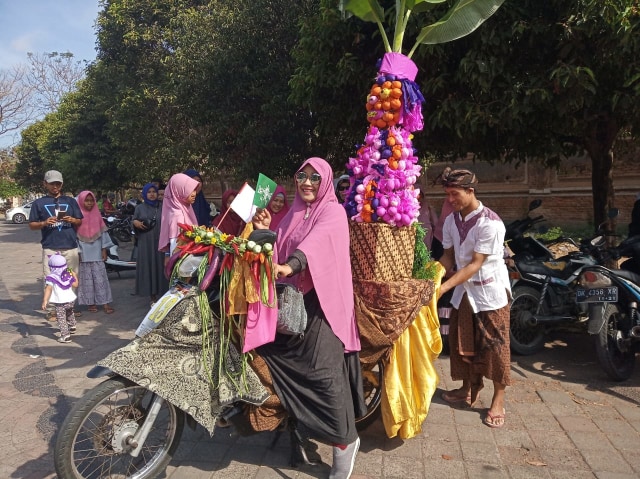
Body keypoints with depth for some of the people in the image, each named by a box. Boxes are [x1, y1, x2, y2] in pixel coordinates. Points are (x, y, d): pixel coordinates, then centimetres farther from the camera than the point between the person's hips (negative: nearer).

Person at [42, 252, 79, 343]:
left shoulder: (51, 277, -11)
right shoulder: (68, 275, 6)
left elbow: (48, 289, -22)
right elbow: (75, 285, 13)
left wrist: (45, 300, -27)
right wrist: (75, 276, 29)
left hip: (60, 302, -6)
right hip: (70, 300, 7)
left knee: (61, 318, -2)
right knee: (69, 313, 33)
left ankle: (65, 335, -11)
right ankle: (72, 327, 52)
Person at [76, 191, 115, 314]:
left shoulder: (97, 214, 7)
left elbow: (103, 232, 8)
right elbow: (74, 234, -4)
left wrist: (104, 249, 4)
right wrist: (77, 252, -9)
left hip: (97, 251, 2)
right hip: (84, 252, -2)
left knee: (100, 277, 1)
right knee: (87, 278, 5)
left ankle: (104, 303, 2)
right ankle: (90, 303, 14)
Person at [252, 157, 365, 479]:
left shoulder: (332, 211, -4)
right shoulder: (295, 212, 18)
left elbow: (316, 241, -25)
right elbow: (280, 252, 15)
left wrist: (289, 266, -42)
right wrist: (267, 231, -3)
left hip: (321, 299, -7)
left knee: (323, 370, -11)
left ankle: (344, 441, 4)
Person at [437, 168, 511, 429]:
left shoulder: (490, 223, -22)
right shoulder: (451, 220, -1)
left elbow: (476, 264, -24)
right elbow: (449, 256, 1)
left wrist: (445, 286, -31)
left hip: (490, 291, -6)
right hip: (464, 289, 6)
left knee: (494, 345, 2)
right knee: (461, 341, 13)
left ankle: (498, 400, 17)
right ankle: (468, 388, 32)